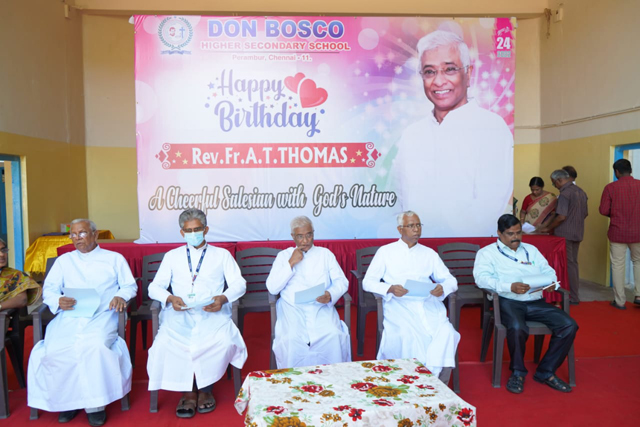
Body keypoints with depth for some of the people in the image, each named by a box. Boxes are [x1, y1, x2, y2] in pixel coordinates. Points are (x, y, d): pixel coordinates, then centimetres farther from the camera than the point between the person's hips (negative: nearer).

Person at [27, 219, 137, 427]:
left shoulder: (114, 258, 15)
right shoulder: (64, 260, 22)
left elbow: (130, 285, 12)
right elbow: (49, 289, 14)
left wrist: (121, 296, -11)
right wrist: (58, 300, -10)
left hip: (102, 316, -2)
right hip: (68, 318, 3)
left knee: (95, 347, -34)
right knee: (54, 350, -27)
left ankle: (95, 405, -17)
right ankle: (67, 400, -7)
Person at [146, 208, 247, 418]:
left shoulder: (222, 254, 15)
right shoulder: (172, 256, 19)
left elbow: (239, 284, 6)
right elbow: (154, 287, 12)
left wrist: (224, 298, -15)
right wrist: (170, 298, -10)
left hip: (212, 313, -1)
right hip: (180, 314, 1)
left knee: (225, 341, -31)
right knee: (165, 344, -29)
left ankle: (205, 389, -4)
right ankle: (188, 391, -6)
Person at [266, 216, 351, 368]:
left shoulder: (325, 254, 14)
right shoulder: (284, 255, 12)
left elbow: (342, 281, 6)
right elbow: (272, 288, 2)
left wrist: (330, 295, -16)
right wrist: (291, 263, -5)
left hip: (321, 308, 1)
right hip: (292, 308, 0)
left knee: (334, 336, -28)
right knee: (292, 339, -30)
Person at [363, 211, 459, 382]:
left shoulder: (429, 253, 21)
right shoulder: (386, 251, 12)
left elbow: (451, 280, 17)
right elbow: (368, 281, 5)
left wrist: (443, 288, -8)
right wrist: (390, 289, -14)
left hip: (429, 304, 3)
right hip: (399, 304, -2)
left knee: (446, 333, -25)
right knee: (406, 334, -32)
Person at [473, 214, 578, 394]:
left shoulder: (531, 250, 26)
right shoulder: (487, 252, 7)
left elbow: (548, 271, 21)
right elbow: (481, 278, -9)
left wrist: (550, 282, -4)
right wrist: (510, 287, -22)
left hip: (536, 301, 5)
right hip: (508, 301, -5)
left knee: (569, 325, -15)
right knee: (517, 328, -35)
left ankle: (546, 372, 1)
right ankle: (517, 372, -6)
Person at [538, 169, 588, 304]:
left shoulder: (565, 193, -17)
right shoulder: (580, 191, 11)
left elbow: (561, 216, -22)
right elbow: (585, 213, 17)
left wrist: (547, 228, -12)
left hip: (565, 234, -9)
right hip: (577, 233, 9)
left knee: (568, 264, -2)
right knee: (573, 263, 15)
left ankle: (573, 297, 3)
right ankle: (574, 295, 22)